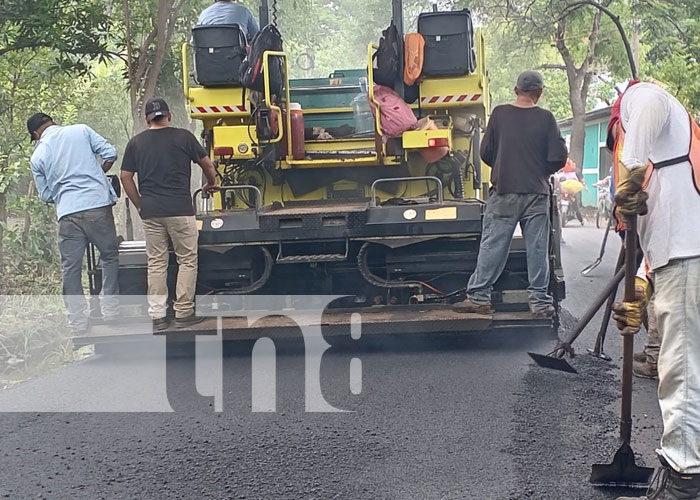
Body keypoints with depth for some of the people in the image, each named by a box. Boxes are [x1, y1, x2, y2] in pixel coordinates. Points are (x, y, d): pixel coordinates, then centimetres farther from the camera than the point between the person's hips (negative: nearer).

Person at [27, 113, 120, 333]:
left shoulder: (38, 156, 9)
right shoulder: (81, 131, 5)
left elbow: (45, 195, 15)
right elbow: (110, 153, 2)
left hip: (68, 213, 1)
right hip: (98, 205, -1)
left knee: (71, 269, 9)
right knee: (109, 256, 15)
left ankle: (77, 322, 10)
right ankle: (110, 310, 13)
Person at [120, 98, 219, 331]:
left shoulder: (136, 142, 6)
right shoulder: (183, 137, 0)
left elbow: (126, 177, 5)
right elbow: (206, 163, 9)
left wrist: (139, 205, 14)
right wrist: (211, 183, 29)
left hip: (150, 213, 3)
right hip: (180, 210, -3)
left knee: (156, 263, 8)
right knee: (187, 260, 5)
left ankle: (157, 316, 7)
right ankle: (183, 313, 4)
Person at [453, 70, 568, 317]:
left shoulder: (500, 114, -1)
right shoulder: (545, 118, -3)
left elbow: (486, 153, 2)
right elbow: (558, 158, -4)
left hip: (503, 192, 0)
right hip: (537, 194, 0)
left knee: (492, 246, 3)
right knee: (537, 248, 5)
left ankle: (479, 296, 4)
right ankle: (539, 300, 8)